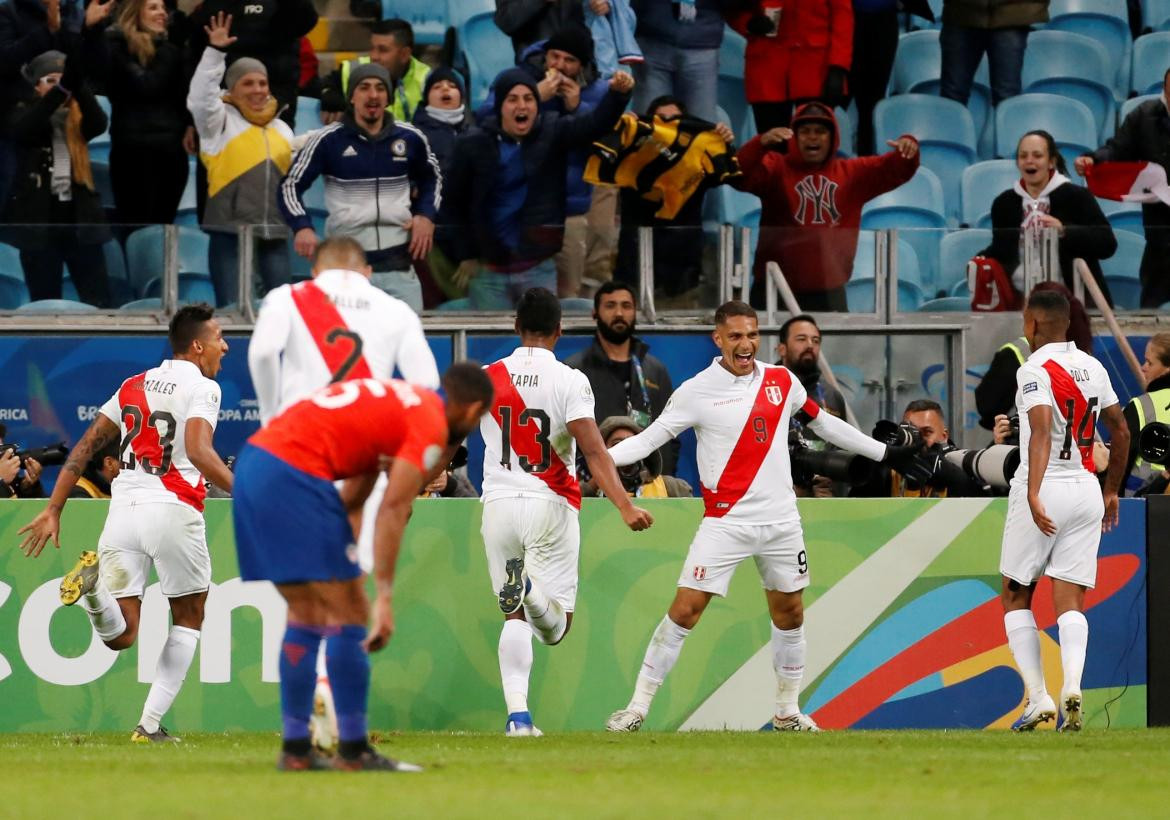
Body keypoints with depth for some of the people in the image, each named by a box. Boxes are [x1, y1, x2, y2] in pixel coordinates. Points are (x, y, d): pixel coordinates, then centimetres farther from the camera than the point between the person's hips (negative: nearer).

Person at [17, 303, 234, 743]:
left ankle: (94, 581, -28)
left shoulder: (132, 386, 19)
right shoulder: (202, 388, 0)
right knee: (188, 620, 16)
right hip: (173, 509, -5)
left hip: (124, 508, 5)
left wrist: (53, 510, 17)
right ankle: (150, 724, 6)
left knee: (119, 636, 4)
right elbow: (198, 451, -18)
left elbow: (84, 448, 16)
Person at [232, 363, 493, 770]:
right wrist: (384, 597, -11)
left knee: (305, 614, 16)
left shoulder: (394, 400, 24)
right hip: (295, 473, -9)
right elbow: (393, 510, -11)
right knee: (348, 613, -1)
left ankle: (295, 749, 16)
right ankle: (353, 751, 0)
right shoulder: (432, 424, -3)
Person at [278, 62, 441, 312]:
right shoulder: (328, 140, -3)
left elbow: (432, 179, 25)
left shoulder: (410, 139, 6)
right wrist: (302, 227, -14)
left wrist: (426, 215, 7)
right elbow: (291, 185, 3)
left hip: (398, 265, 2)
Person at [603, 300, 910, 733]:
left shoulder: (782, 382, 5)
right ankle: (637, 707, -6)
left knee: (789, 613, 11)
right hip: (725, 522, -4)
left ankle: (787, 710, 26)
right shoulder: (697, 391, -7)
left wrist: (885, 452, 25)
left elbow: (823, 423, 19)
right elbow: (648, 438, -7)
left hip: (781, 522, 4)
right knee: (685, 610, -11)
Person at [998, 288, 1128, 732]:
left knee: (1016, 597, 10)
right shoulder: (1093, 368, 10)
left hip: (1045, 489, -5)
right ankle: (1072, 685, -22)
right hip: (1087, 491, 5)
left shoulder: (1034, 369, -10)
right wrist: (1111, 491, 29)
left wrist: (1033, 494, -33)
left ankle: (1038, 697, 2)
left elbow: (1041, 431, -24)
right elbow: (1121, 433, 18)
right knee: (1070, 603, 2)